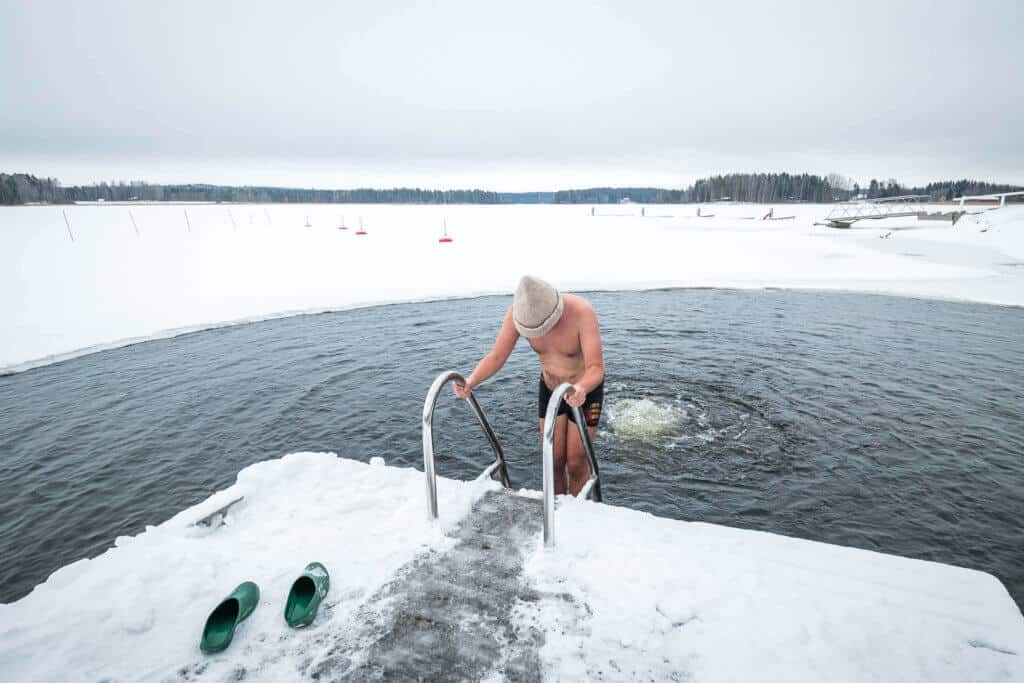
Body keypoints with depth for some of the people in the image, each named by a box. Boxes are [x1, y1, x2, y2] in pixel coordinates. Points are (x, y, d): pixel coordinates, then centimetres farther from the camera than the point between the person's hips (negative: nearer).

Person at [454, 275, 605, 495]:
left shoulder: (581, 312, -35)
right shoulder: (517, 312, -24)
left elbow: (596, 368, -39)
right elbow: (496, 357, -20)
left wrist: (581, 389, -60)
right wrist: (472, 381, -39)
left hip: (586, 389, -3)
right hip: (549, 388, 3)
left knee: (576, 463, 3)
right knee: (553, 462, 9)